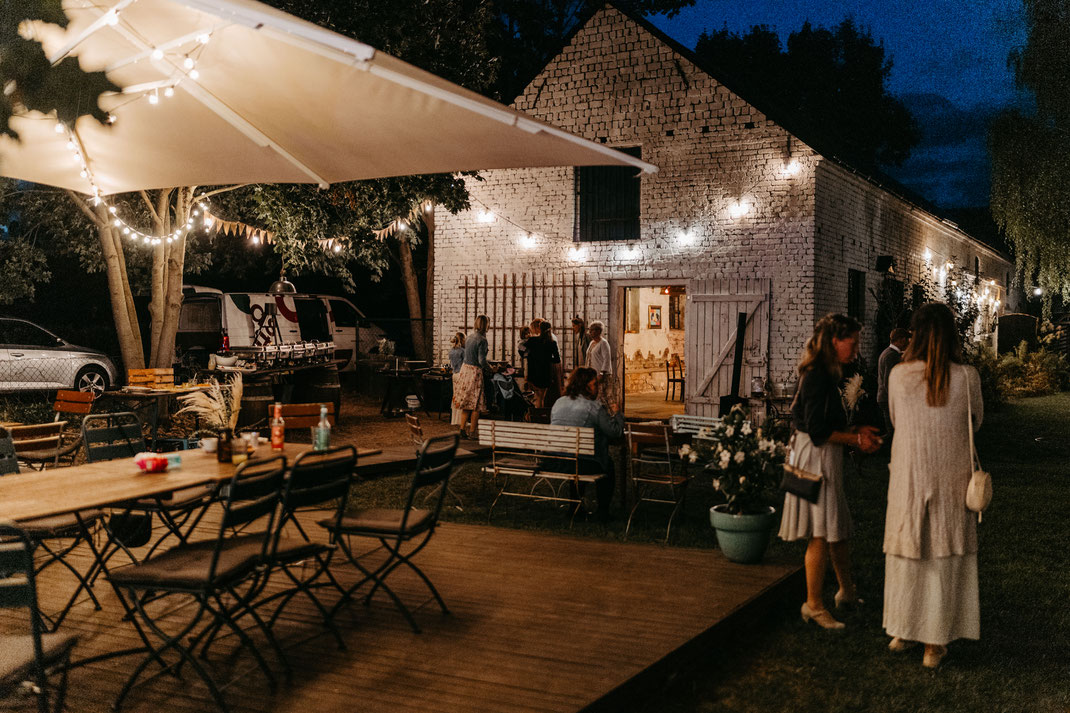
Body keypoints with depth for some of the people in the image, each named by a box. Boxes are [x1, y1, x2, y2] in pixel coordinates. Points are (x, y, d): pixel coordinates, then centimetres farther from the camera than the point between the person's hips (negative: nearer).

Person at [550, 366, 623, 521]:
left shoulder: (558, 403, 9)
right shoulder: (595, 407, -9)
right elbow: (615, 432, -6)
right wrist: (616, 414, 16)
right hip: (581, 464, -6)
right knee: (608, 464, 24)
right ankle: (603, 511, 26)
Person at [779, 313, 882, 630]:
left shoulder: (826, 374, 13)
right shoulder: (818, 376, -19)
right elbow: (818, 430, -22)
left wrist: (856, 431, 10)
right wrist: (856, 439, -13)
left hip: (826, 457, 10)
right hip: (817, 457, -10)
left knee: (839, 527, 19)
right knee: (822, 532, -5)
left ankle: (847, 591, 32)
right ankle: (814, 604, 4)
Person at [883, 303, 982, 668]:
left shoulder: (898, 375, -8)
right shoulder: (967, 377, -11)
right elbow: (975, 422, 6)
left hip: (908, 477, 1)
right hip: (951, 478, -1)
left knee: (907, 554, 15)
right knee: (944, 558, 9)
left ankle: (903, 631, 27)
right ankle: (935, 642, 17)